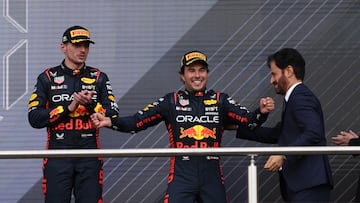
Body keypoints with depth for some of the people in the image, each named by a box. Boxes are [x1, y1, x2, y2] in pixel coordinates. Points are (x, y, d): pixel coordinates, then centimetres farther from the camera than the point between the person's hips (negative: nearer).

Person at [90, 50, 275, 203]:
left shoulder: (220, 101, 9)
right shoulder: (171, 102, 7)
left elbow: (249, 120, -1)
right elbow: (137, 122, 2)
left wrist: (261, 112, -23)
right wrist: (110, 122, -14)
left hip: (212, 175, 2)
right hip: (181, 174, -2)